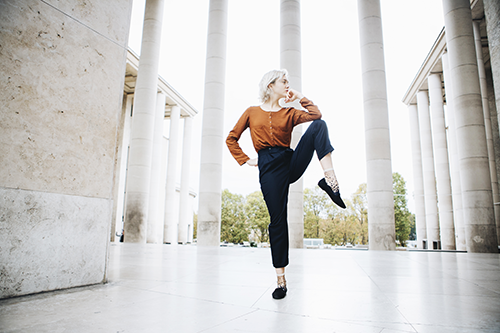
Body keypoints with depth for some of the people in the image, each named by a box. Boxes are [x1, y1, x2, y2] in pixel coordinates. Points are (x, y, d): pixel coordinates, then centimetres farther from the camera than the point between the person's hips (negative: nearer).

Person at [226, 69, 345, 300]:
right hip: (269, 167, -2)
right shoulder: (252, 112, 13)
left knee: (319, 125, -18)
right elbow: (231, 139, 14)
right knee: (277, 220, -8)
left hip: (291, 161, 3)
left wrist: (300, 97, 12)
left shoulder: (289, 113, 17)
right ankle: (281, 280, 5)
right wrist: (246, 161, 3)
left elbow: (316, 115, 0)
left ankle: (329, 179, -31)